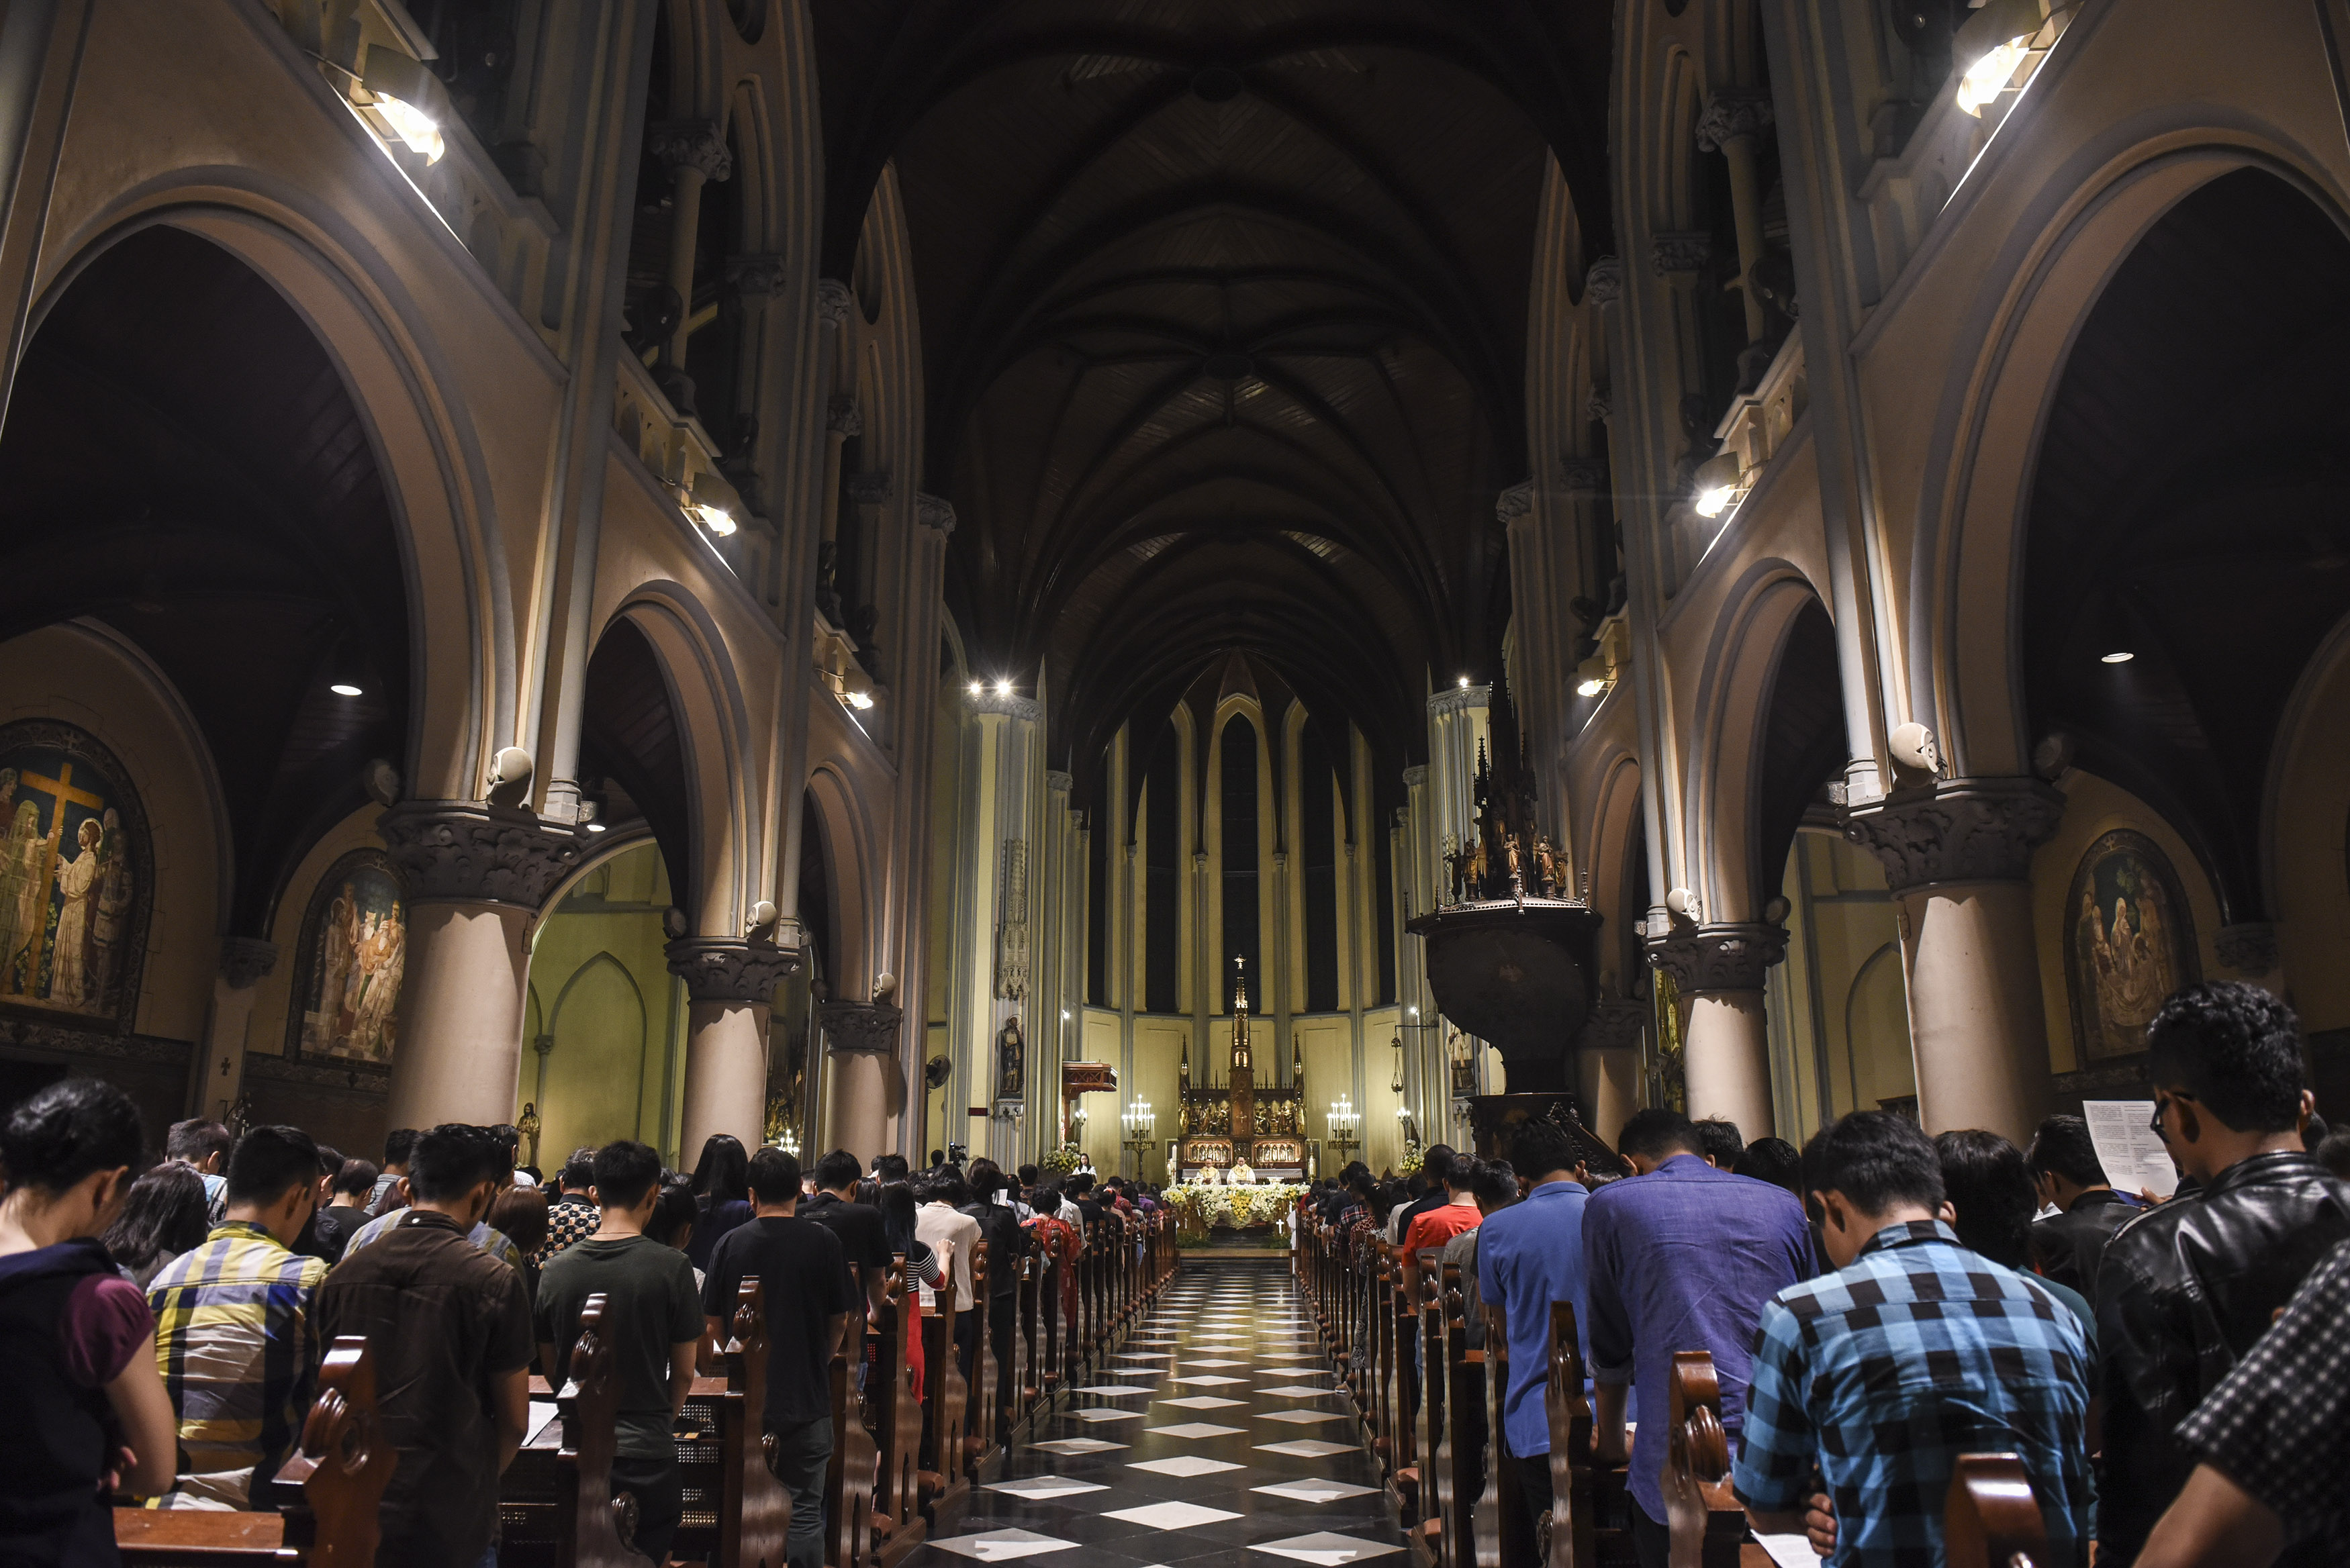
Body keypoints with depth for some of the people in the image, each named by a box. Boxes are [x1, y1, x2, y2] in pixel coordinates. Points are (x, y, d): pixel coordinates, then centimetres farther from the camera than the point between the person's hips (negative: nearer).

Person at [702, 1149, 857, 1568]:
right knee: (805, 1508, 6)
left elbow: (714, 1321, 3)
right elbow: (840, 1319, 0)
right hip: (806, 1395, -2)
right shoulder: (822, 1240, -8)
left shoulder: (731, 1243, -4)